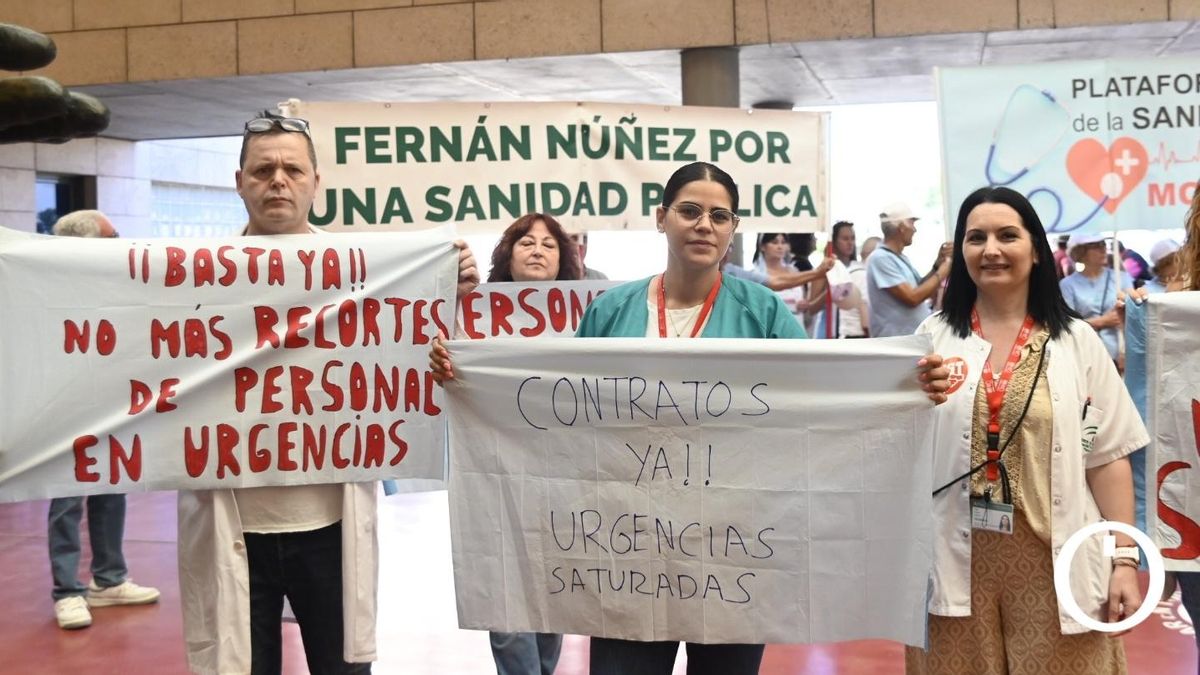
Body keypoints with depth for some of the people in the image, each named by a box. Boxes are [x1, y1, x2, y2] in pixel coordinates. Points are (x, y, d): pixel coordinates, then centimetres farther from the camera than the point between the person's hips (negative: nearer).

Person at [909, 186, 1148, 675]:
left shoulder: (1077, 341, 4)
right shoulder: (933, 338, 3)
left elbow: (1108, 459, 2)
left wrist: (1124, 559, -3)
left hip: (1053, 561, 0)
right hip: (956, 560, 0)